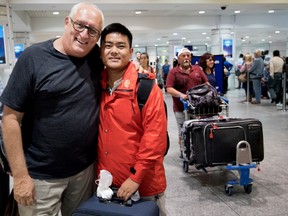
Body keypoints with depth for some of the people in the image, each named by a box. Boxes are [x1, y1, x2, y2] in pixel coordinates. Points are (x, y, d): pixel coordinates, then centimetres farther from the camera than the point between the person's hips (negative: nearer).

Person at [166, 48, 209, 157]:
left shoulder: (197, 69, 11)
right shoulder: (173, 72, -2)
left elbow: (206, 83, 15)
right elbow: (169, 89, -11)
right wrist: (181, 95, -25)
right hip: (181, 107, -3)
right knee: (183, 132, 7)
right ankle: (183, 151, 20)